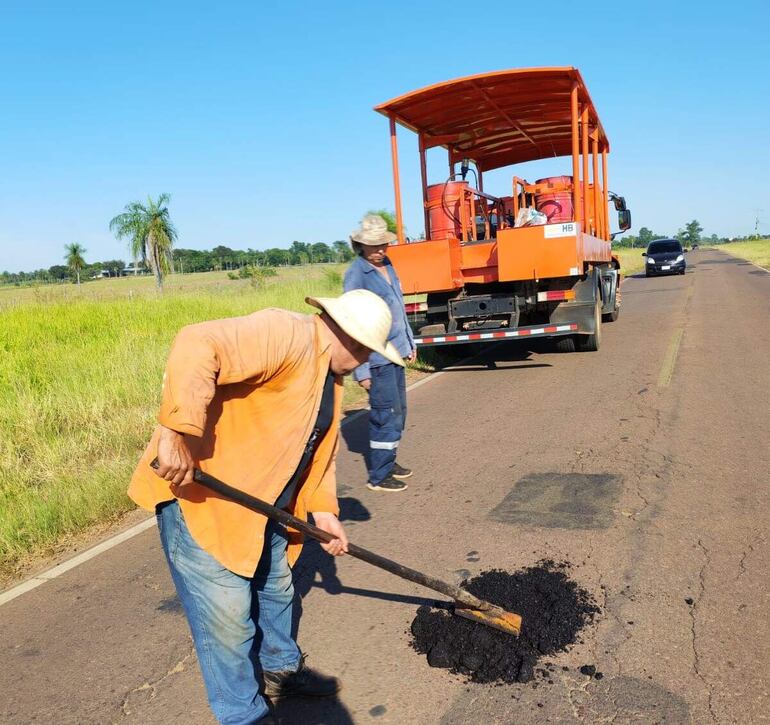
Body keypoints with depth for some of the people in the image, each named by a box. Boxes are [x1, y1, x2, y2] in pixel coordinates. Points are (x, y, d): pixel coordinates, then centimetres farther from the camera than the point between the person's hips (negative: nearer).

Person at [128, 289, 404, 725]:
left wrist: (323, 509, 13)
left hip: (262, 503, 10)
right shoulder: (285, 333, -22)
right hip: (198, 493, -10)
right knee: (227, 614, 1)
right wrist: (178, 433, -41)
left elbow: (320, 446, 18)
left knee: (276, 591, 25)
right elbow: (196, 346, -37)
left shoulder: (330, 372, 10)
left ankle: (280, 669, 48)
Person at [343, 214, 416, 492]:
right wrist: (361, 370, -18)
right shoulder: (357, 274, -15)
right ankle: (379, 476, 8)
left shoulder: (387, 266, 9)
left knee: (398, 410, 16)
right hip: (377, 357, -8)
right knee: (386, 413, -4)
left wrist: (409, 342, 21)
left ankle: (388, 461, 31)